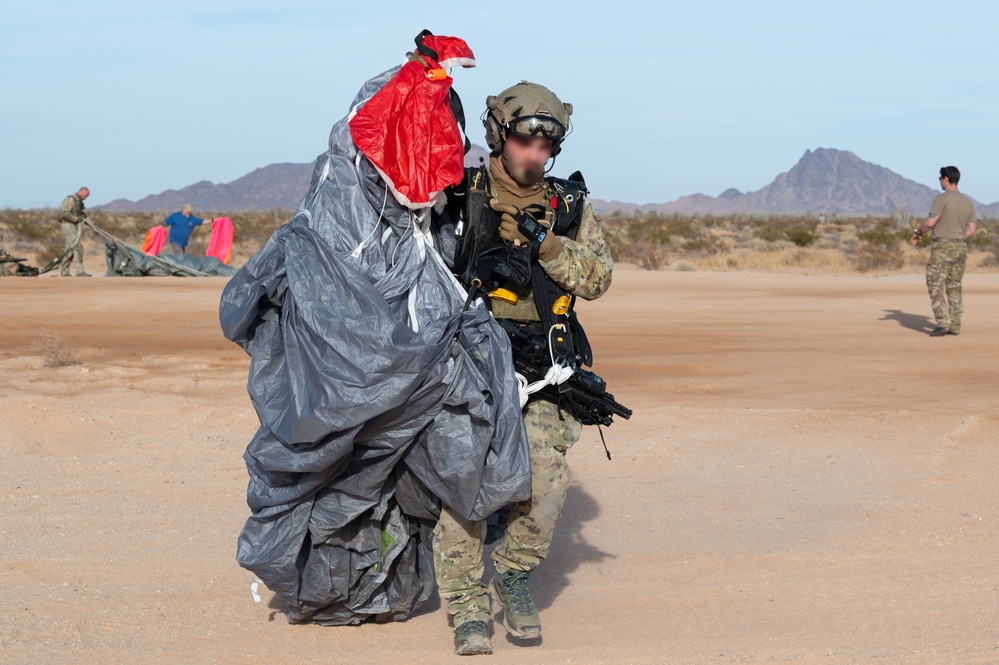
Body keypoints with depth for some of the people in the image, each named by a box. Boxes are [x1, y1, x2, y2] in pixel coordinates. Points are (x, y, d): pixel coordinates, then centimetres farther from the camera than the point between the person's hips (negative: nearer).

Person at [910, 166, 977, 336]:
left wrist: (918, 232, 0)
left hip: (942, 247, -7)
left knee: (936, 285, -4)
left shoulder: (942, 198, -11)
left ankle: (942, 323, -14)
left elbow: (930, 222, -17)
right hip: (961, 247, 7)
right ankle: (955, 326, 10)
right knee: (954, 287, 11)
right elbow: (971, 230, 11)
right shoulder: (968, 202, 11)